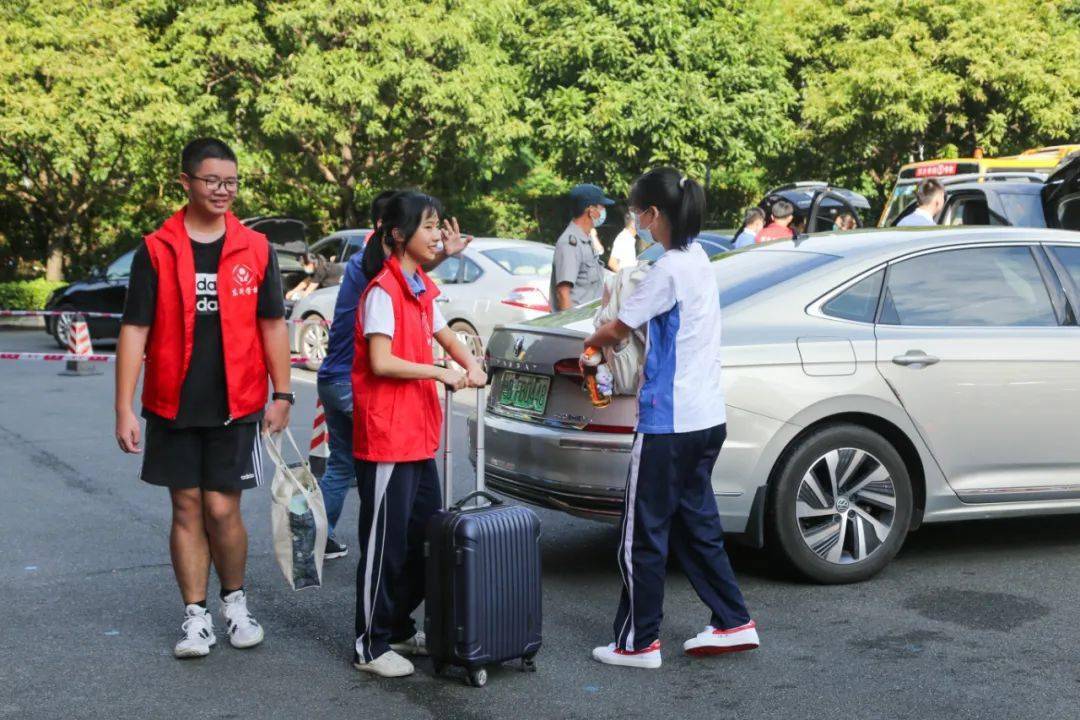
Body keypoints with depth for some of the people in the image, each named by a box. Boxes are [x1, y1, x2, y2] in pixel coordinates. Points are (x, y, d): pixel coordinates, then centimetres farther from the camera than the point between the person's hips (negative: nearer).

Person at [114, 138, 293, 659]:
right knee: (187, 509, 7)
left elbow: (272, 324, 7)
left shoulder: (255, 249, 2)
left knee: (222, 510, 0)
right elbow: (134, 330, -2)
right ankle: (196, 617, 18)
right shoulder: (156, 251, -1)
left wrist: (281, 394, 1)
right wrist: (124, 408, -7)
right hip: (173, 406, 0)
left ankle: (235, 601, 24)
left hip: (235, 405, 0)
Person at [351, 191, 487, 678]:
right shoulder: (383, 291, -13)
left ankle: (400, 628, 27)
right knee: (385, 542, -2)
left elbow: (444, 335, 25)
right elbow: (381, 362, -19)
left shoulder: (421, 289, 14)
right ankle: (370, 646, 9)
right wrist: (441, 373, -17)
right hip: (386, 436, -9)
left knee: (424, 537, 14)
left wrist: (471, 366, 5)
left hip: (419, 434, 9)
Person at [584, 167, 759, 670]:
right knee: (695, 522, 18)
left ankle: (638, 642, 10)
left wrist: (591, 341, 11)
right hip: (706, 417, 9)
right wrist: (613, 336, 12)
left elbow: (616, 330, -8)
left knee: (643, 534, 1)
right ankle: (733, 623, 23)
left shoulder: (670, 269, -17)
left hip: (669, 422, -9)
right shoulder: (697, 259, 11)